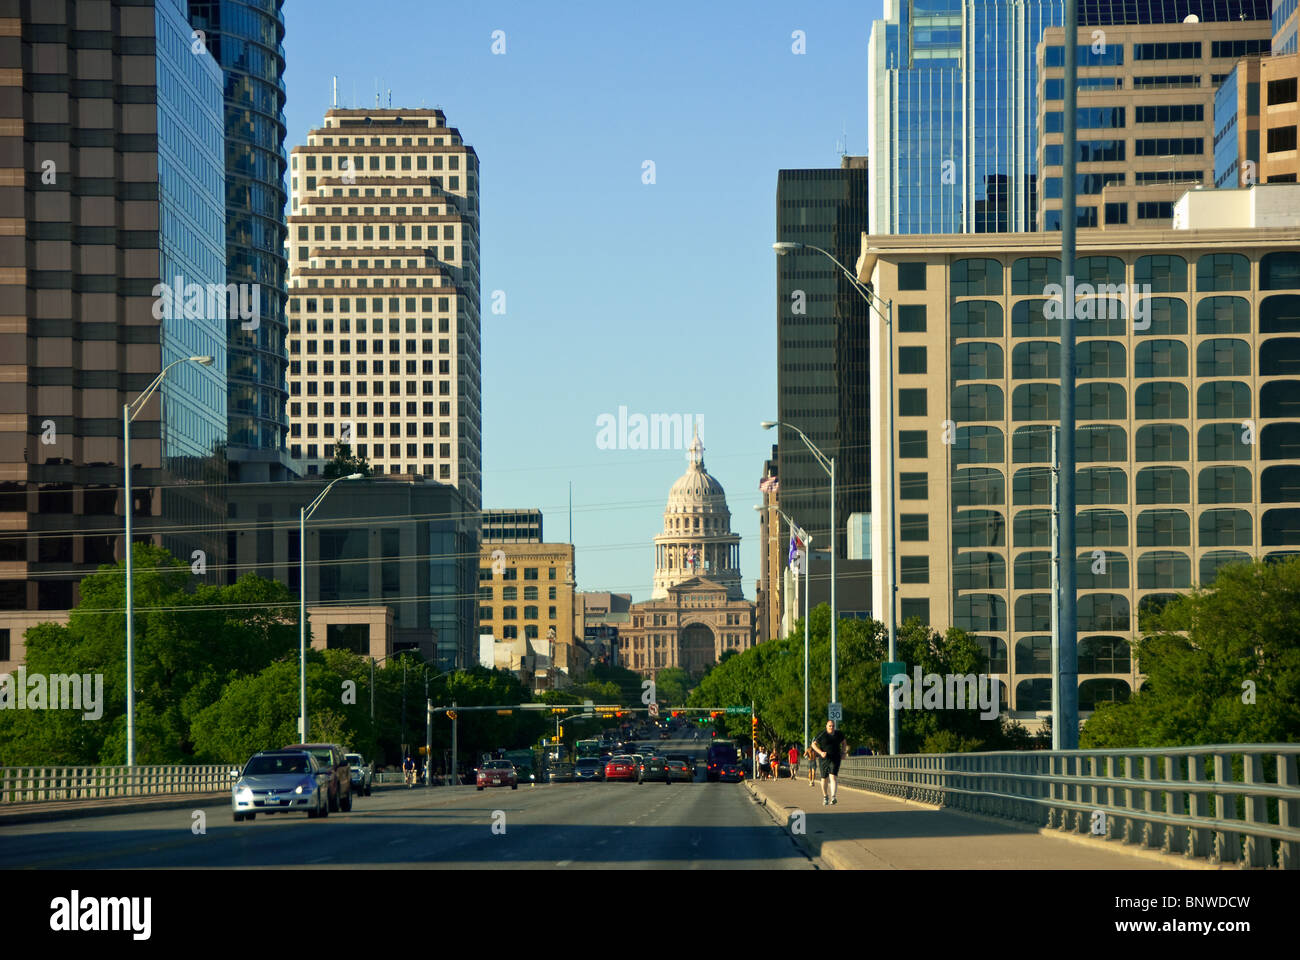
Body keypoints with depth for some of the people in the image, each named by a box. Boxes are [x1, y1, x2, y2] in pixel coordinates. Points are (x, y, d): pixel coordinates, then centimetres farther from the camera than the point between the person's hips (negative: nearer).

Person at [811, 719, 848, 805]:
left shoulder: (838, 734, 3)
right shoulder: (821, 735, -7)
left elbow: (844, 742, 21)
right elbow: (813, 744, -3)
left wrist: (843, 753, 10)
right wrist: (820, 752, -16)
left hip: (835, 759, 0)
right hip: (824, 759, 0)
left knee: (832, 777, -17)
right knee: (824, 779, 9)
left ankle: (833, 797, -28)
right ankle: (825, 796, 32)